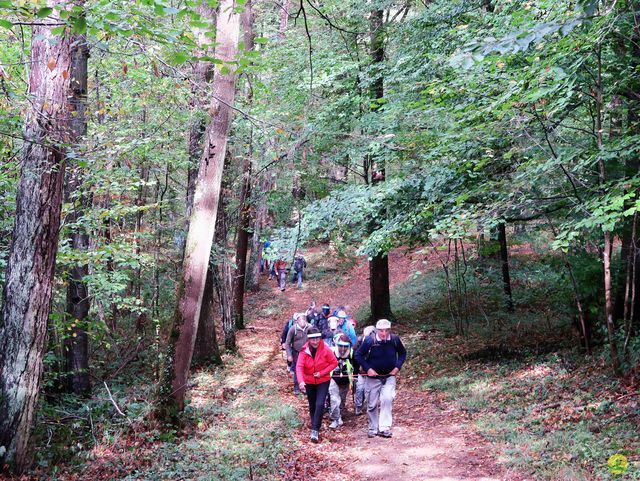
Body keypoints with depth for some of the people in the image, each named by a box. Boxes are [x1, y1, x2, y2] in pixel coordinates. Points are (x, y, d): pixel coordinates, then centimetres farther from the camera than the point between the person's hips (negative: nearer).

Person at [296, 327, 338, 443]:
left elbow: (334, 363, -9)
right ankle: (315, 425, 37)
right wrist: (301, 381, -39)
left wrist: (322, 373, -19)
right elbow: (299, 366, -23)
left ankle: (315, 430, -10)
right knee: (312, 406, 16)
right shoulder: (304, 351, -14)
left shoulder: (325, 350, -17)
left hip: (323, 381, -2)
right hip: (309, 381, 2)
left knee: (320, 404, -16)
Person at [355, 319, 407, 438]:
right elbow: (358, 355, -6)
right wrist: (367, 369, -14)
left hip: (389, 376, 0)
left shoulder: (395, 339, -11)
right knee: (372, 404, 7)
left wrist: (397, 367, -5)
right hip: (373, 377, 0)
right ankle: (373, 429, 25)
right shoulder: (370, 340, -18)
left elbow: (403, 353, 7)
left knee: (387, 399, -20)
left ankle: (384, 428, -13)